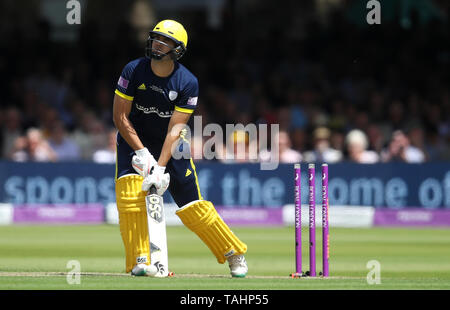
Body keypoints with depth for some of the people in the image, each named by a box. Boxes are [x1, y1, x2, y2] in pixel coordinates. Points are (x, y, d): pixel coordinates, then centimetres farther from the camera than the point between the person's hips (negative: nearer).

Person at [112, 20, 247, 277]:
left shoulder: (188, 83, -17)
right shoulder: (133, 71, -15)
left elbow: (175, 129, -21)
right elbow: (120, 117, -13)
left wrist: (160, 167, -31)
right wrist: (142, 153, -20)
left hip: (171, 145, -1)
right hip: (134, 140, 1)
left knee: (192, 206, -2)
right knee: (129, 189, -24)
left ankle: (234, 255, 16)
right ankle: (139, 260, -20)